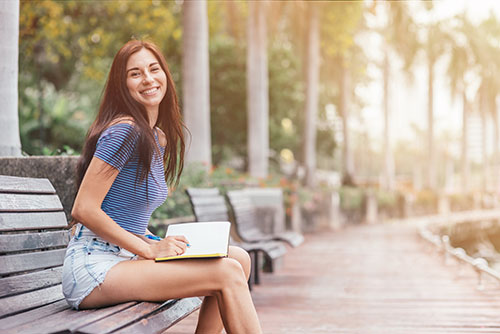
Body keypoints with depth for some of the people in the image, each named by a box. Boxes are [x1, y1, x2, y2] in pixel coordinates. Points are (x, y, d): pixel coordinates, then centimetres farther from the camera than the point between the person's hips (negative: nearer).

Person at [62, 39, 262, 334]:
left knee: (240, 258, -2)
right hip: (95, 267, -9)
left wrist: (158, 243, 3)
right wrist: (149, 248, -15)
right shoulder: (124, 132, -14)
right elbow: (83, 209, -18)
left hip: (125, 257, 9)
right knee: (227, 272, -18)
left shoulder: (158, 138, 14)